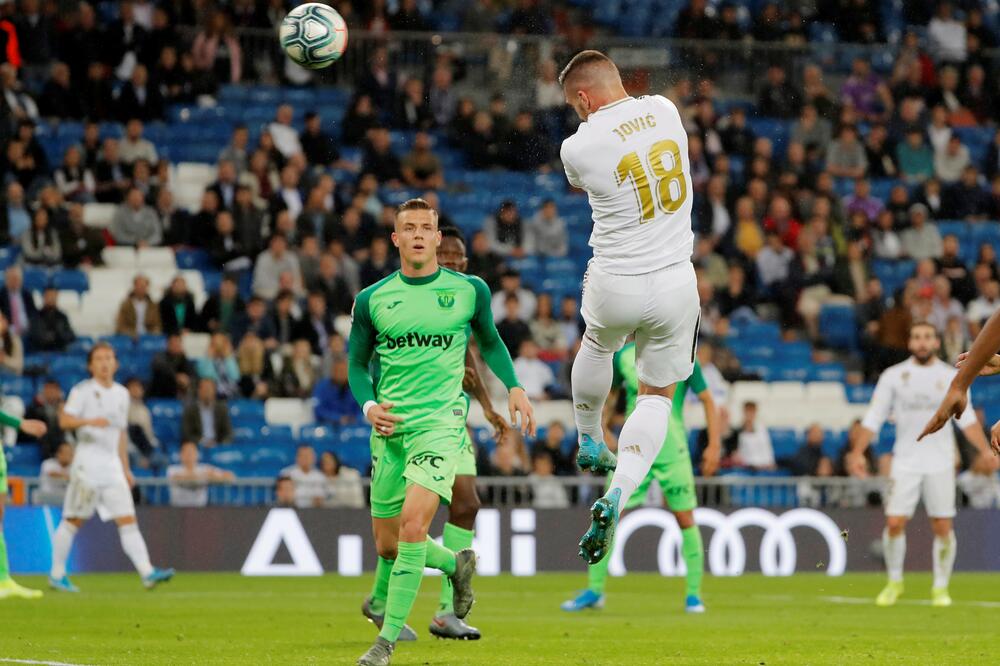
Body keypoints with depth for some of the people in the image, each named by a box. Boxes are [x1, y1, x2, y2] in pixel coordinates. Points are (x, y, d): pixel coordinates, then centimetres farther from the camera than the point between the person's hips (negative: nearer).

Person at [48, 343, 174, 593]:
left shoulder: (121, 394, 15)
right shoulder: (83, 391, -3)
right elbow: (64, 420, -15)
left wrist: (126, 468, 21)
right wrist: (89, 421, -31)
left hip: (112, 464, 5)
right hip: (87, 462, -5)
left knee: (128, 520, -5)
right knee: (74, 520, 1)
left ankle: (147, 572, -14)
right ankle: (57, 574, 12)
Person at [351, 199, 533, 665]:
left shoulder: (469, 291, 4)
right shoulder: (372, 300, 5)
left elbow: (489, 341, 21)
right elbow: (357, 364, 15)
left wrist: (514, 387, 6)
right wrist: (369, 406, -4)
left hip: (440, 422, -3)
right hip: (389, 426, 3)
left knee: (412, 524, -22)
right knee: (387, 543, 6)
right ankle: (456, 563, 38)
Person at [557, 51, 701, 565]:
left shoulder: (578, 147, -13)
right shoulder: (664, 110, -3)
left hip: (614, 287, -2)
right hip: (675, 284, 2)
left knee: (597, 343, 33)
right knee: (657, 394, 14)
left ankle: (589, 444, 50)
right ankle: (618, 491, -8)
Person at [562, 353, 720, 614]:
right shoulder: (623, 356, 1)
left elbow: (707, 400, -1)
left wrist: (714, 446, -7)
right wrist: (602, 427, 3)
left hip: (673, 452, -2)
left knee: (685, 519, -2)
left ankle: (693, 594, 11)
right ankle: (594, 590, 7)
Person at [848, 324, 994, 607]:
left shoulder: (951, 377, 4)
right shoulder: (893, 376, 3)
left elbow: (967, 419, 3)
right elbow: (873, 419, 4)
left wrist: (986, 451, -9)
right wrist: (857, 452, -7)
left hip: (941, 463, 0)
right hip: (905, 462, 0)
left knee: (943, 527, -2)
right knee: (894, 523, -8)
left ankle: (941, 587, 11)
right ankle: (894, 582, 11)